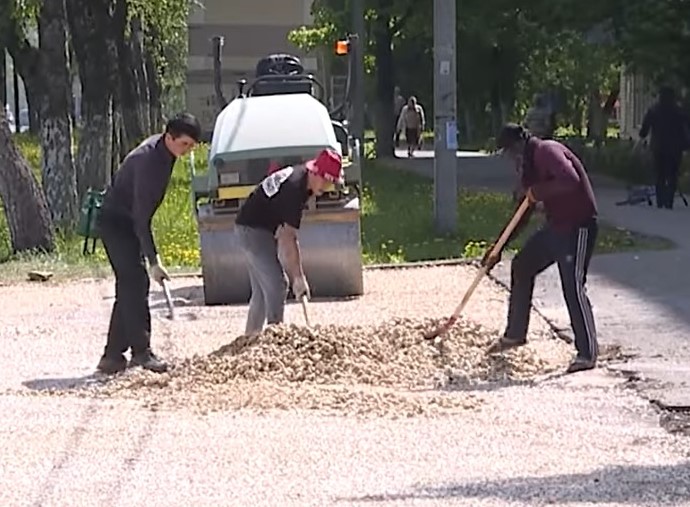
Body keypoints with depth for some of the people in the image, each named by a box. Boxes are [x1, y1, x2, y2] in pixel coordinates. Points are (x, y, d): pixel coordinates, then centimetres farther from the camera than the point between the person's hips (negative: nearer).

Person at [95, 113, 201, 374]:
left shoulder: (163, 149, 0)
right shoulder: (148, 160, -29)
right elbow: (141, 217, -30)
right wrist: (153, 261, -32)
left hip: (129, 223, 10)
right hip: (115, 222, -10)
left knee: (130, 285, 6)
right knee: (135, 283, -15)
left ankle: (113, 356, 8)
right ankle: (142, 351, -15)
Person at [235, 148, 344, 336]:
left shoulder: (300, 173, 2)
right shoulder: (295, 189, -27)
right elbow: (288, 238, -28)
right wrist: (299, 277, -27)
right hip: (254, 229, -10)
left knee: (261, 289, 13)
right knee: (276, 285, -13)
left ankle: (250, 335, 17)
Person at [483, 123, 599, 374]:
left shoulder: (547, 151, -16)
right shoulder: (531, 163, 15)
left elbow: (570, 180, -36)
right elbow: (524, 213, 20)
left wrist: (538, 191, -22)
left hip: (578, 226, -10)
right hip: (555, 226, 11)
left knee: (573, 287, -13)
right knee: (521, 266, 17)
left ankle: (588, 353, -8)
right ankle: (515, 334, 29)